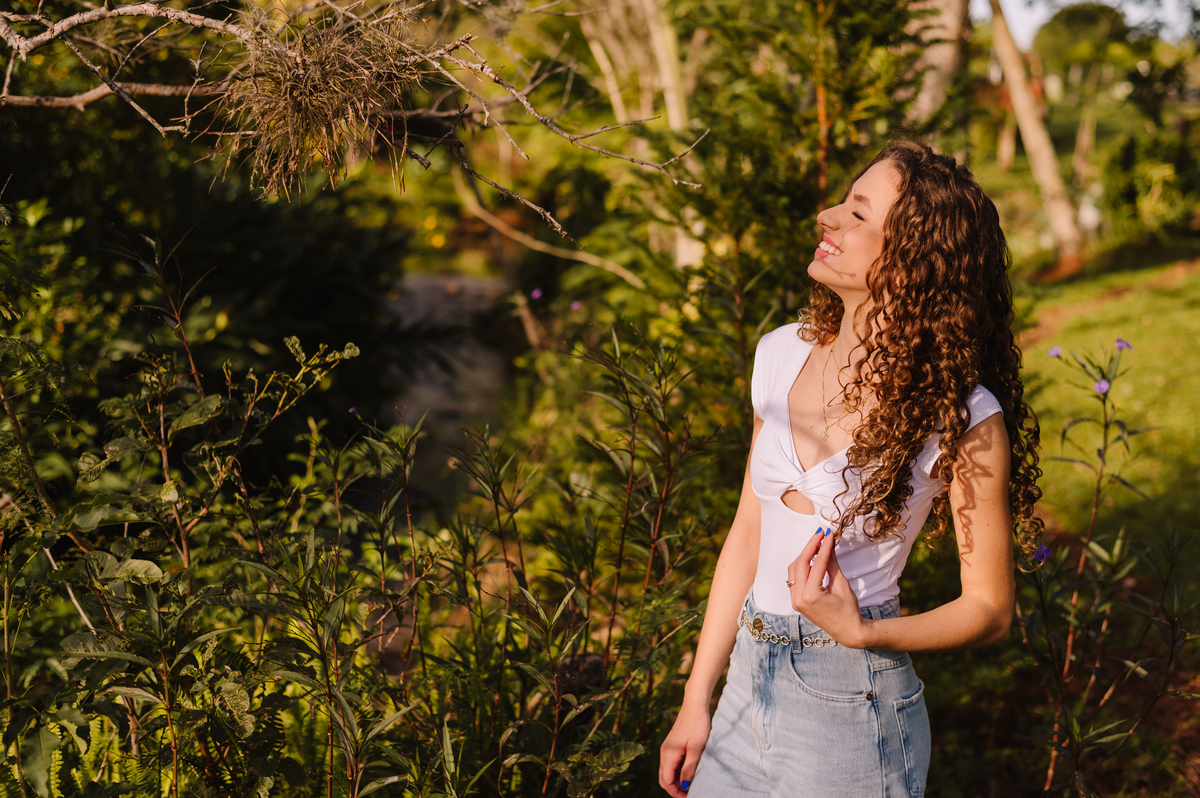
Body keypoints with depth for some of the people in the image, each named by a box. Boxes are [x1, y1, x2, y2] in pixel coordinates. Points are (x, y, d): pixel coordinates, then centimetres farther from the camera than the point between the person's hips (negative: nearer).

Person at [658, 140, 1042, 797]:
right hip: (748, 682, 5)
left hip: (851, 703, -5)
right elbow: (748, 534, 7)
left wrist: (859, 632, -23)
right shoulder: (782, 355, 0)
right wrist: (695, 705, 8)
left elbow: (989, 609, -7)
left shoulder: (963, 417, -16)